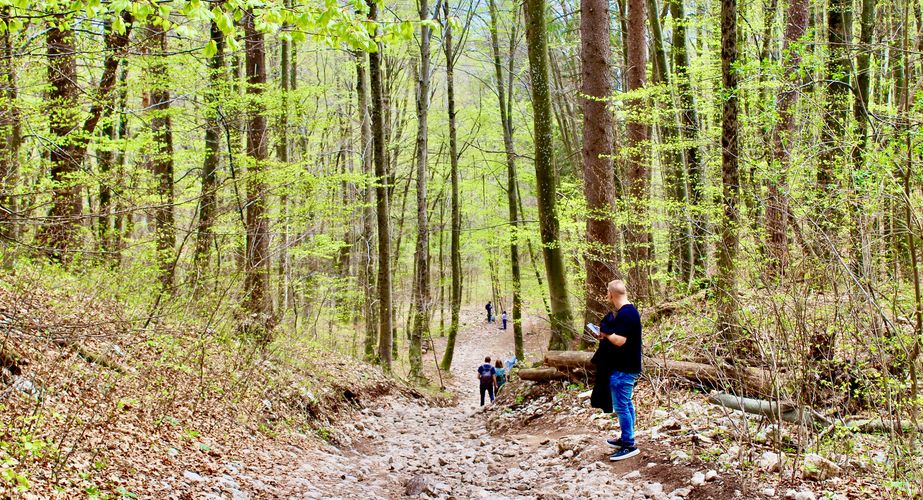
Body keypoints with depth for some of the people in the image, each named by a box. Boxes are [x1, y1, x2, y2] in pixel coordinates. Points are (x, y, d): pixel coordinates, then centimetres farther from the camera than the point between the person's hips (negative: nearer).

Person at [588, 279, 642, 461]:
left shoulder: (626, 314, -21)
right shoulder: (627, 311, 12)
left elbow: (620, 340, -26)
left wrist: (604, 334, -11)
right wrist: (604, 335, 4)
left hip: (623, 369, -11)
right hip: (624, 366, 11)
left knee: (621, 406, -5)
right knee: (626, 404, 18)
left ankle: (629, 446, 0)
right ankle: (626, 439, 29)